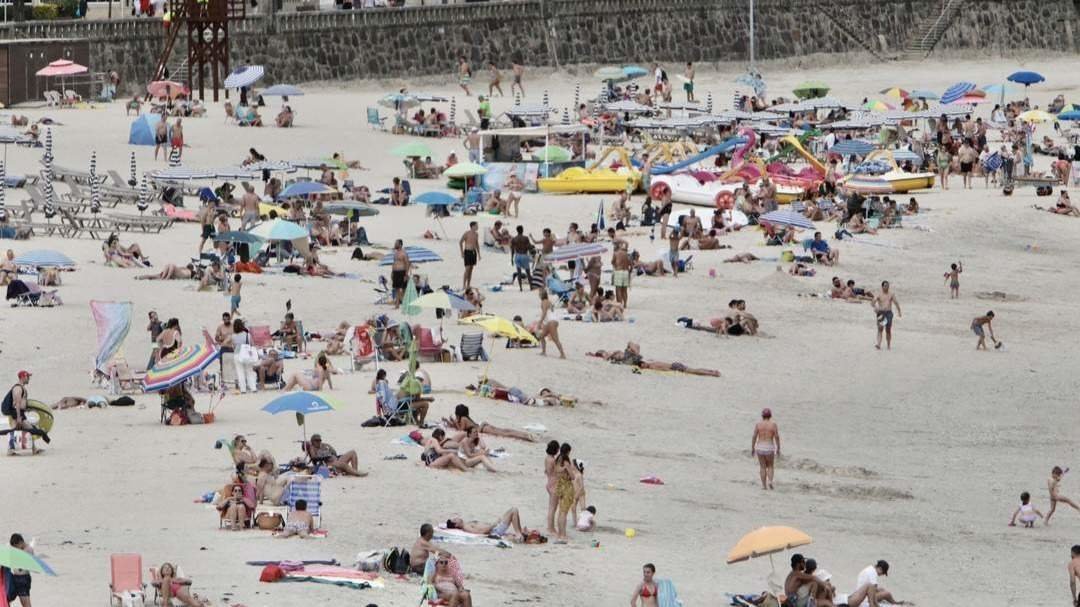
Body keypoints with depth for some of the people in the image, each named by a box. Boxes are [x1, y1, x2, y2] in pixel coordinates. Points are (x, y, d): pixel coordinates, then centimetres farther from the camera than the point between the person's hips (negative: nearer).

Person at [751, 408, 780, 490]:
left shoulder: (758, 424, -3)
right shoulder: (773, 424, -5)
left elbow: (754, 437, -5)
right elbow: (777, 437, -7)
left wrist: (752, 448, 5)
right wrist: (778, 449, 1)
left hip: (759, 448, 1)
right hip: (769, 448, -1)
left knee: (762, 467, 13)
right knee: (770, 466, 16)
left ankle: (764, 485, 10)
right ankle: (770, 481, -5)